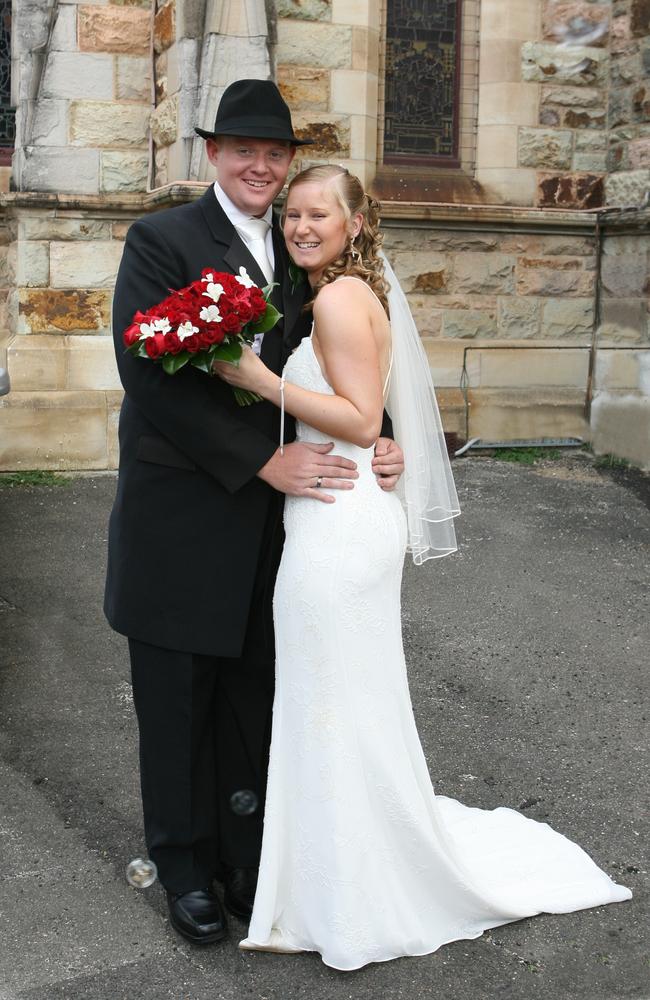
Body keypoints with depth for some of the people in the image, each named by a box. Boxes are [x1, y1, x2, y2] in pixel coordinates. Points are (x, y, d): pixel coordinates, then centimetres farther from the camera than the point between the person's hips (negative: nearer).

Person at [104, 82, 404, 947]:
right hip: (180, 513, -4)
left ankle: (243, 856, 31)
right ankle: (184, 862, 29)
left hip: (272, 518, 4)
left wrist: (380, 438, -10)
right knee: (177, 698, 9)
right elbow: (151, 376, -17)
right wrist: (264, 460, -20)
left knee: (253, 695, 13)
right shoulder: (161, 241, -7)